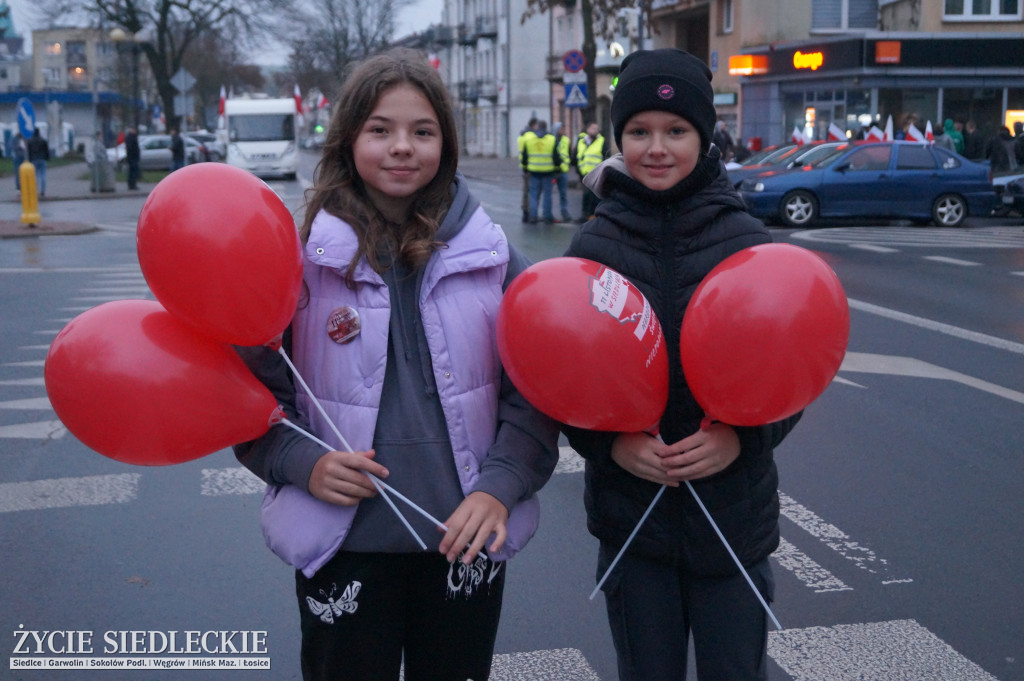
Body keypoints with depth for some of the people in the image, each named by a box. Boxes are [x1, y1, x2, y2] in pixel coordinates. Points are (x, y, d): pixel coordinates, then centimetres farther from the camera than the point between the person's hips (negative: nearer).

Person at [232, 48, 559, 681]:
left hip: (467, 539, 2)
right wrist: (304, 463, -16)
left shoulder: (491, 256, -3)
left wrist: (499, 487, -14)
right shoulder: (305, 257, -7)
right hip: (345, 544, -1)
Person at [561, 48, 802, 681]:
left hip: (732, 516, 0)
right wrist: (611, 443, -16)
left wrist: (740, 437, -18)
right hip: (630, 516, 1)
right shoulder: (594, 245, -2)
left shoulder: (749, 241, -4)